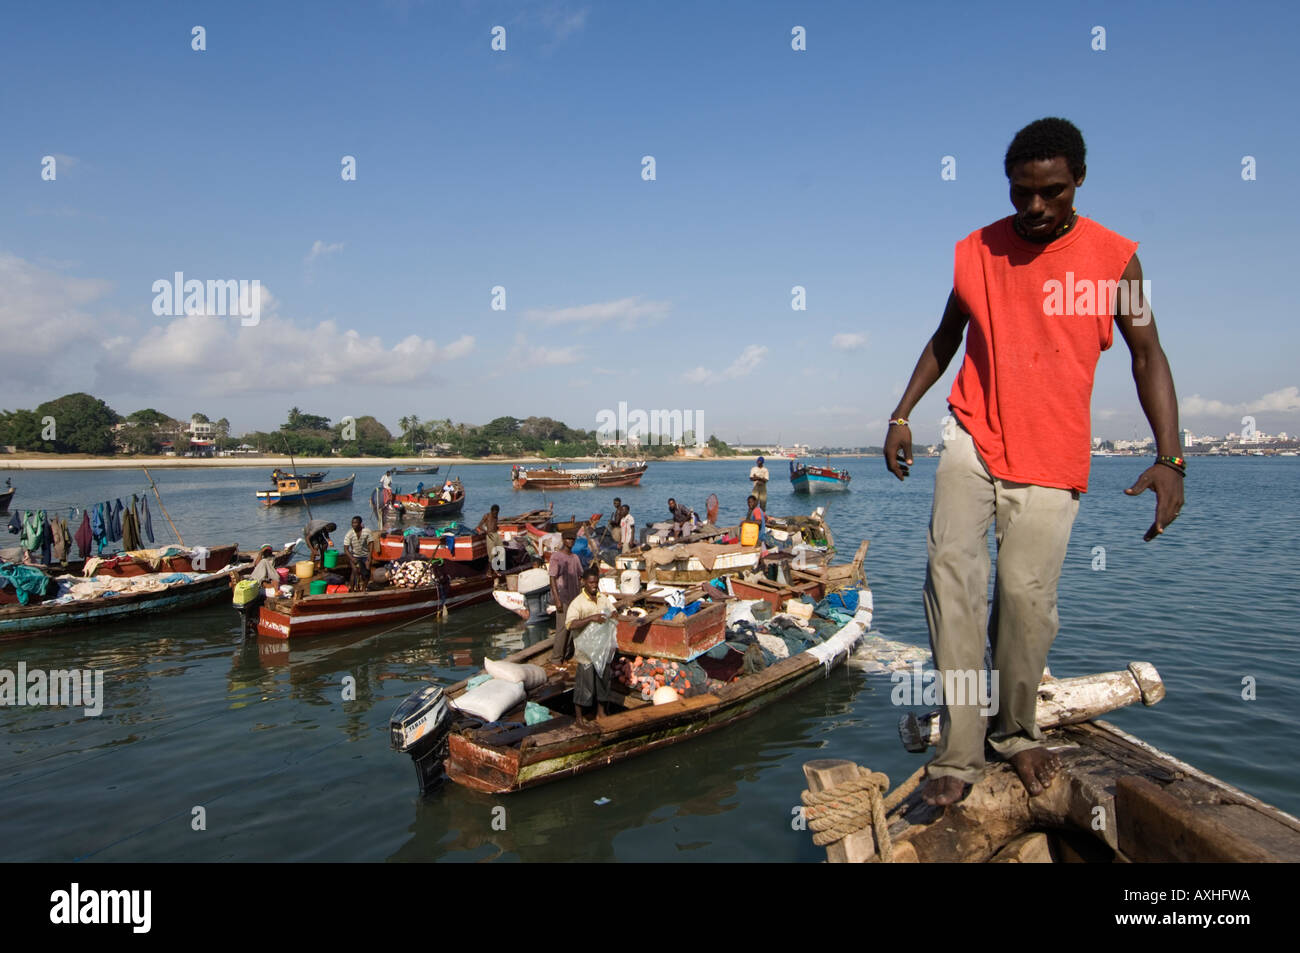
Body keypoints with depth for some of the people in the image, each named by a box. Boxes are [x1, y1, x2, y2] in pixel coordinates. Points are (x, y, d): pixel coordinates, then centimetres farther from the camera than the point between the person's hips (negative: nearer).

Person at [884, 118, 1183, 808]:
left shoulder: (1113, 257, 1)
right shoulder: (975, 251, 6)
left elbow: (1147, 355, 2)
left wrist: (1169, 458, -9)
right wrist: (902, 414, 9)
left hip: (1051, 457, -1)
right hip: (973, 437, 1)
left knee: (1026, 595, -7)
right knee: (951, 568, -17)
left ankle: (1015, 731, 20)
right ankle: (958, 753, -11)